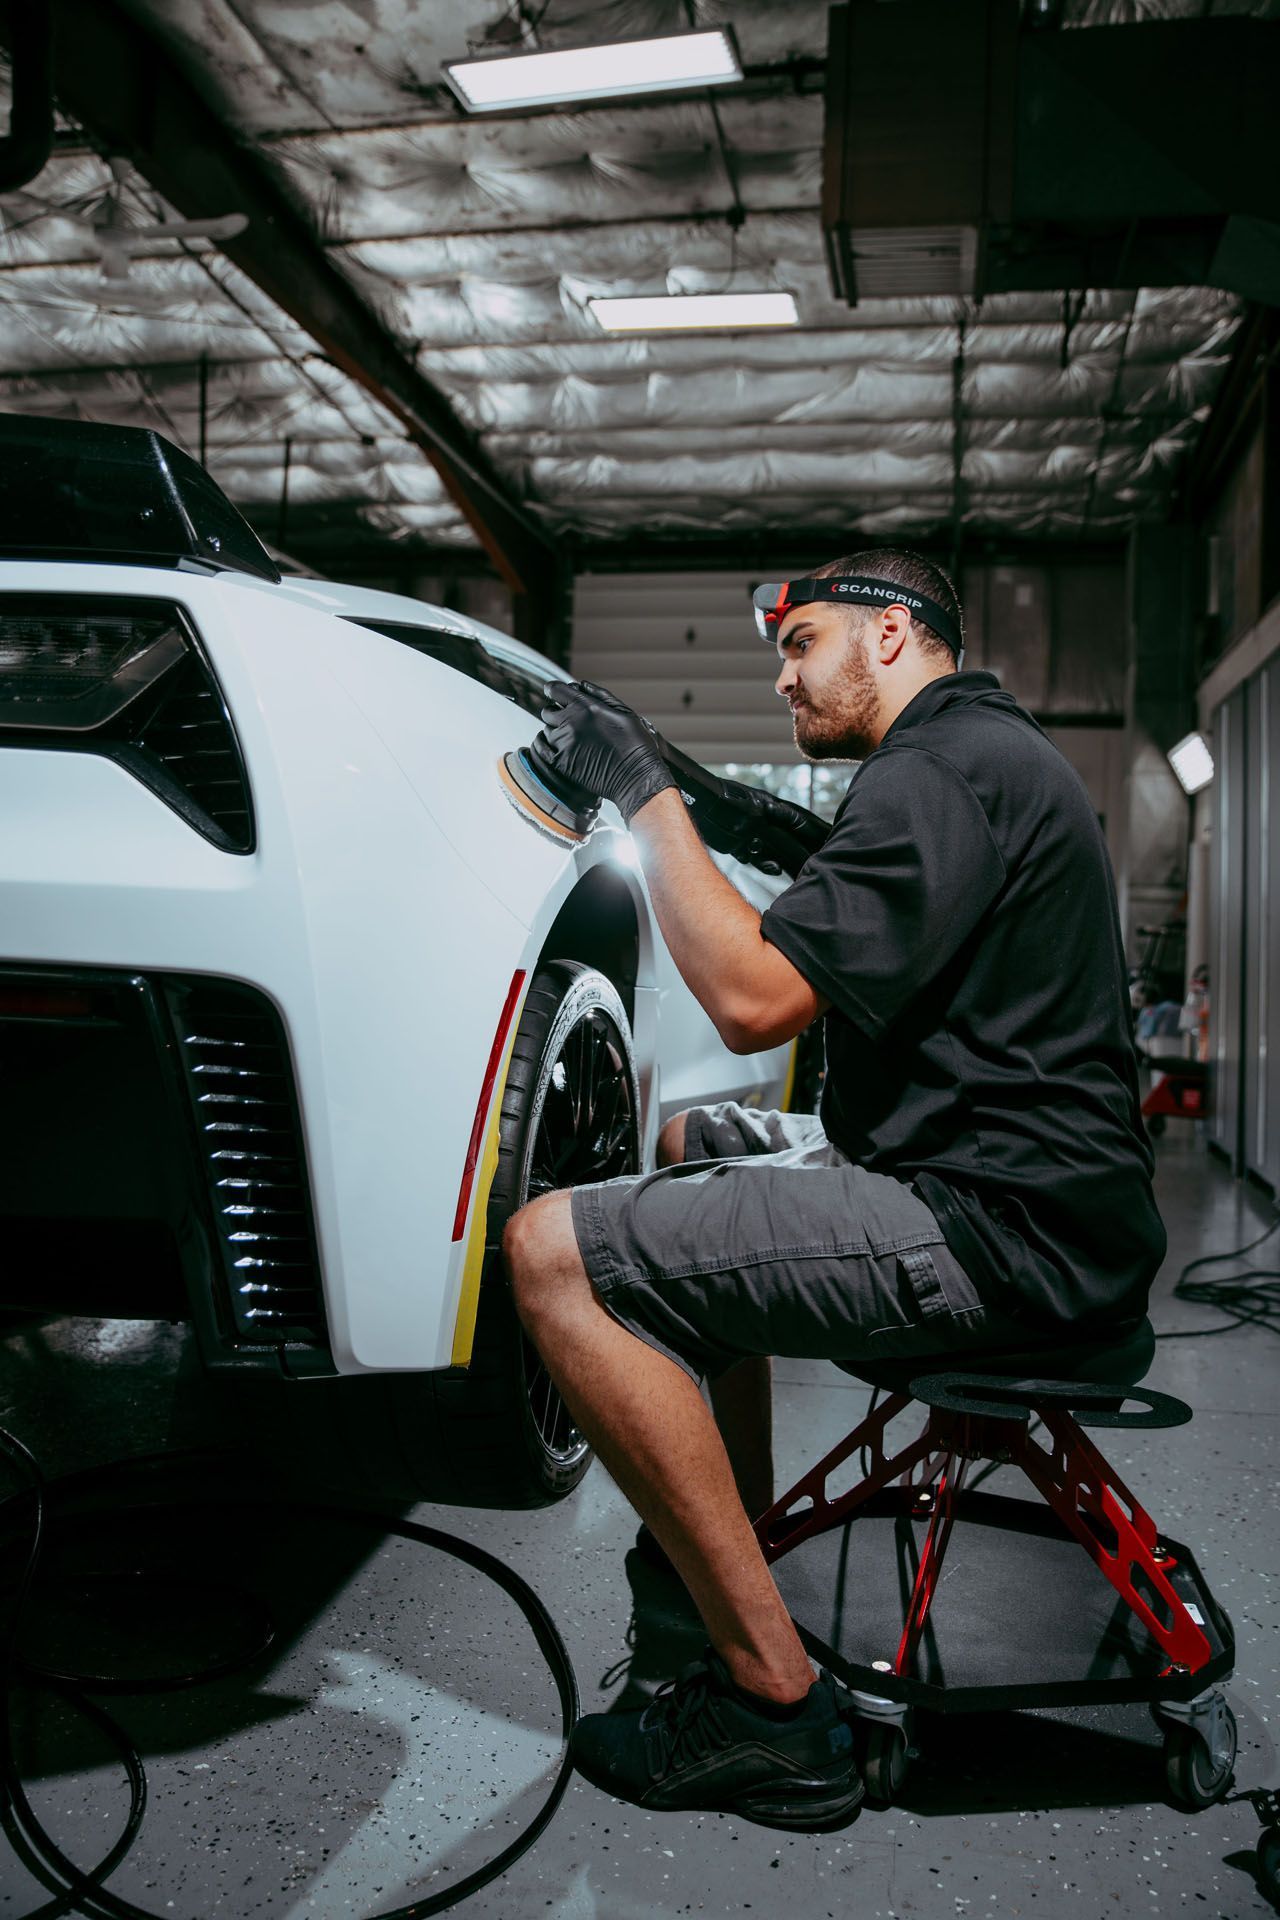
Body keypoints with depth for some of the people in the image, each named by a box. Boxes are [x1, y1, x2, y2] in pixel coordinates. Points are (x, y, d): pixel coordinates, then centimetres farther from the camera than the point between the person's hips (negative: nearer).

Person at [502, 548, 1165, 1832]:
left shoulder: (942, 766, -13)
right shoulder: (985, 752, 21)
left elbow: (757, 1000, -22)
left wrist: (646, 795, -13)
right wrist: (787, 858, 20)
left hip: (1003, 1232, -11)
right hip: (1023, 1191, 11)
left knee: (553, 1252, -17)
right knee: (690, 1143, 27)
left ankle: (773, 1701, -11)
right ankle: (731, 1521, 29)